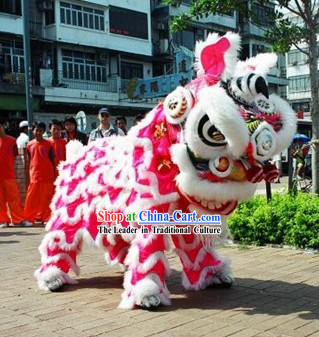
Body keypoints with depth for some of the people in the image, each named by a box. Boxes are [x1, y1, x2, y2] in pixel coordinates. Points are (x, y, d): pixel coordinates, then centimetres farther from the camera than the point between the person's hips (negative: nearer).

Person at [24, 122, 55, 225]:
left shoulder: (48, 144, 3)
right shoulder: (29, 145, 8)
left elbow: (52, 160, 5)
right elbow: (28, 161, 12)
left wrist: (53, 176, 1)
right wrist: (28, 176, 8)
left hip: (47, 174, -1)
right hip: (34, 175, 1)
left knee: (46, 198, 2)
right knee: (32, 198, -1)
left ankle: (45, 217, 11)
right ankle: (29, 218, 5)